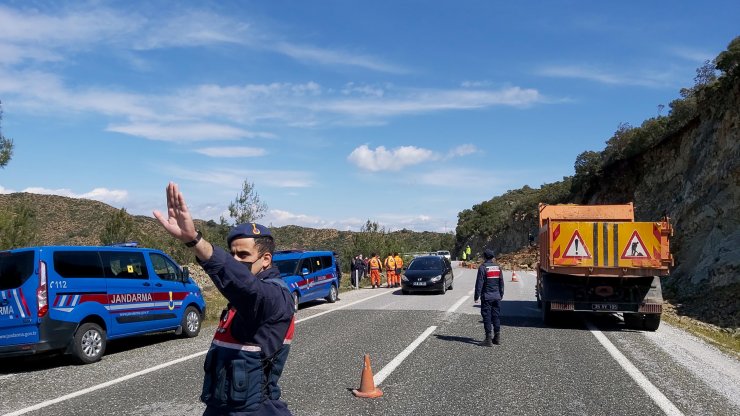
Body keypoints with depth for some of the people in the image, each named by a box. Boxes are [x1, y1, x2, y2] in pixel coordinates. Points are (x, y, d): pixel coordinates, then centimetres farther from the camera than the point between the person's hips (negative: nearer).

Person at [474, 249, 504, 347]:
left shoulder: (483, 267, -10)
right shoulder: (498, 267, 9)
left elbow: (479, 283, -12)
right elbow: (501, 282, 14)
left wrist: (476, 296, -7)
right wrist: (501, 295, 23)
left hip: (486, 297, -6)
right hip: (497, 296, 6)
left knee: (487, 317, -2)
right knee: (496, 316, 13)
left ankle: (488, 339, -2)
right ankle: (497, 337, 18)